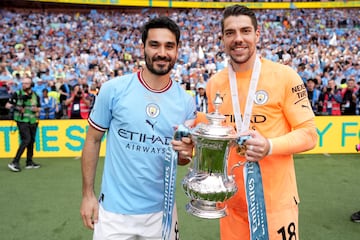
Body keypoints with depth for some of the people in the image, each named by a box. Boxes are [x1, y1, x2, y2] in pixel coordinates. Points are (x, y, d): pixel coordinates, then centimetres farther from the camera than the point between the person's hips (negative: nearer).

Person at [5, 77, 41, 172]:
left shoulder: (35, 96, 9)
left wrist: (36, 109, -4)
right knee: (26, 140, -17)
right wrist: (16, 107, -16)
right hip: (22, 121, -5)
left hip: (32, 121, 5)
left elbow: (38, 108, 18)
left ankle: (29, 162, 18)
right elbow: (7, 105, 0)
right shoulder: (17, 94, -2)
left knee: (31, 141, 8)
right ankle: (15, 162, -13)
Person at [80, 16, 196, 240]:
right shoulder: (113, 89, -12)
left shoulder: (186, 101, -4)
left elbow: (182, 158, 7)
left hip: (161, 210, 3)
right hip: (114, 210, -2)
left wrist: (185, 152, -16)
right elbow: (93, 140, -3)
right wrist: (88, 194, -3)